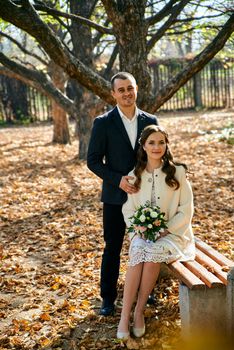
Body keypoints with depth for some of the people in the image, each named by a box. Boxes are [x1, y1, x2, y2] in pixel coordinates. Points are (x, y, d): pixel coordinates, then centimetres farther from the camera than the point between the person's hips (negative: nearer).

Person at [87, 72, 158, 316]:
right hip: (115, 197, -2)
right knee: (112, 248, 5)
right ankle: (108, 298, 19)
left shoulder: (150, 121, 3)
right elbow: (93, 160, -6)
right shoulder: (103, 123, -5)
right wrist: (118, 180, -18)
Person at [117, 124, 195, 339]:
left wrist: (165, 231, -14)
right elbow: (128, 210, 9)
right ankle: (125, 316, -28)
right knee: (138, 252, -31)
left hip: (172, 233, -2)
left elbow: (186, 210, -4)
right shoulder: (135, 176, 8)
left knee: (152, 254, -33)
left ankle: (139, 311, -18)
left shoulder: (178, 172, -2)